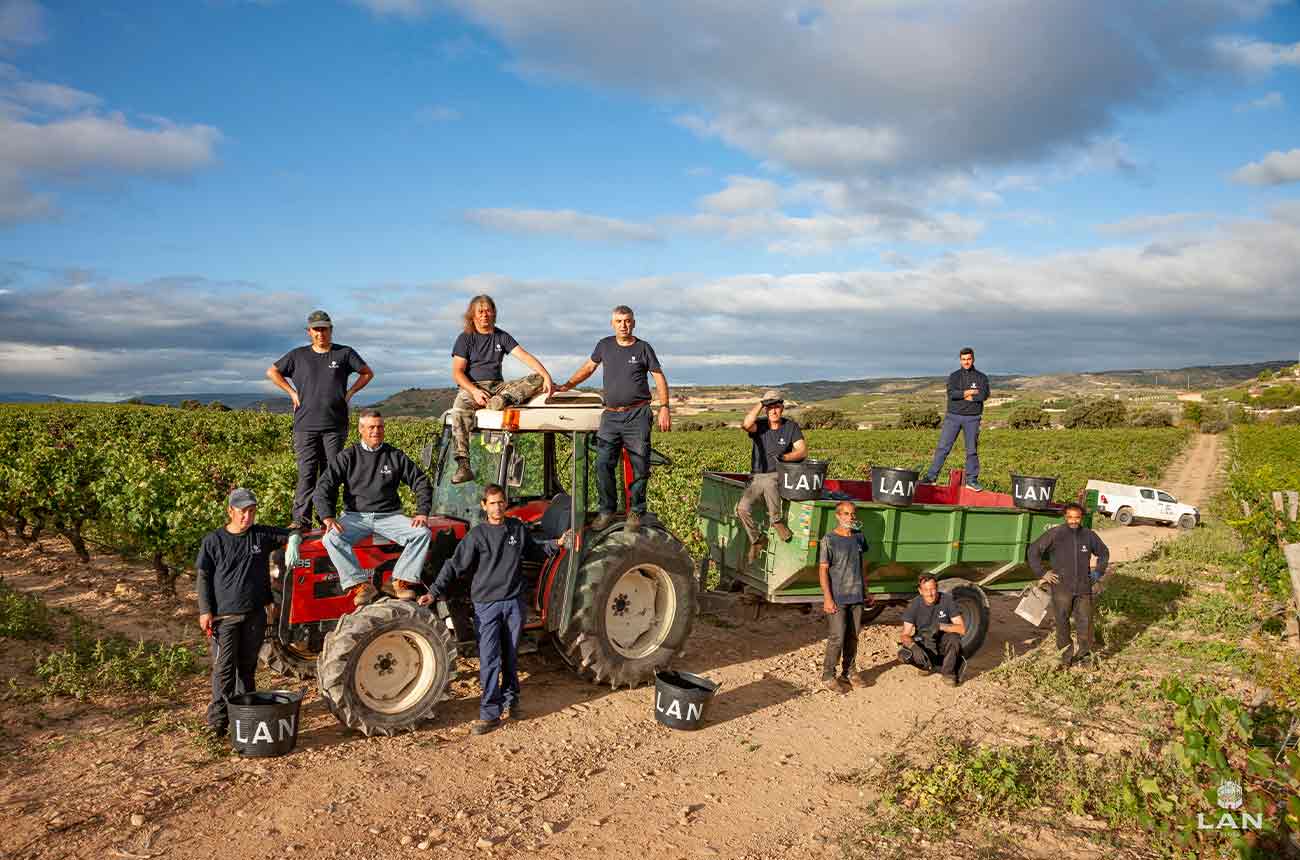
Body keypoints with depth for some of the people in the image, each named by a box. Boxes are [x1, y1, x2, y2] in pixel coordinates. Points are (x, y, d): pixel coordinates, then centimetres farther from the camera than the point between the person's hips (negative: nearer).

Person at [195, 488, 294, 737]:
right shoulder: (213, 541, -1)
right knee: (224, 668, -5)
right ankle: (218, 720, 0)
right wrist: (205, 610, -5)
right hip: (224, 615, -3)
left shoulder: (262, 535, 4)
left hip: (255, 614, 3)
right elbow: (202, 577, 1)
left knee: (247, 666, 14)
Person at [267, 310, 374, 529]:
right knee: (306, 472, -5)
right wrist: (293, 393, 9)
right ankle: (301, 519, -4)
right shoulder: (298, 355, 10)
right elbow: (272, 372, 20)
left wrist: (349, 393, 7)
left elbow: (367, 373, 16)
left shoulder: (345, 353, 7)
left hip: (335, 425, 0)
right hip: (305, 425, 0)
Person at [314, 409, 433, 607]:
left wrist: (422, 512, -3)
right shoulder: (347, 457, 7)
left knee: (422, 533, -24)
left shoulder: (395, 456, 10)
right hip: (356, 516, -1)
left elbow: (421, 483, 11)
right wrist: (328, 517, -16)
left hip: (390, 516, 1)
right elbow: (324, 486, 0)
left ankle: (400, 581, -18)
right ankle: (360, 585, -27)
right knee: (332, 538, -30)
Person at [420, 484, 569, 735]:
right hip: (487, 604, -3)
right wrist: (434, 592, -12)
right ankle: (490, 712, 0)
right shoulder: (477, 535, -5)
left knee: (510, 656, 13)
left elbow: (533, 551, 22)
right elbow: (455, 566, -5)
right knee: (489, 659, -5)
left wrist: (555, 544, 9)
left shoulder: (518, 528, 5)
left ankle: (510, 701, 28)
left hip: (515, 602, 3)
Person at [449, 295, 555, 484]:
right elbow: (457, 373, -3)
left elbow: (524, 356, 1)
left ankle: (504, 400, -42)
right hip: (471, 387, -3)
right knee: (459, 410, -38)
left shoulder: (501, 336, 14)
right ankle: (463, 466, -44)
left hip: (498, 386, 4)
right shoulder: (465, 338, 5)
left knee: (537, 379, -17)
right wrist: (474, 391, -21)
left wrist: (546, 376, -16)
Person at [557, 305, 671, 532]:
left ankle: (635, 513, 10)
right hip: (611, 415, 3)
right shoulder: (605, 345, 12)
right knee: (603, 465, -3)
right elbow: (588, 368, 23)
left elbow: (659, 378, 3)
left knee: (639, 467, -1)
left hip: (637, 415, -3)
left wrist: (664, 408, -7)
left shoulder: (643, 348, 4)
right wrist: (566, 386, 15)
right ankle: (607, 511, 9)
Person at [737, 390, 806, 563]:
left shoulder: (791, 427, 2)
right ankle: (757, 539, 4)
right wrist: (760, 404, -13)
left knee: (768, 483, -40)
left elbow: (803, 451, -8)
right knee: (742, 508, -21)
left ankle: (777, 520, -16)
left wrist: (784, 457, -25)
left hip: (778, 475, -2)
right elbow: (746, 424, -23)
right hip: (757, 476, 2)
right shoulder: (760, 426, 2)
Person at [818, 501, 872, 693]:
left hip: (856, 596, 6)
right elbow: (823, 569, -12)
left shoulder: (859, 537, 8)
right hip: (837, 598, -6)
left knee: (853, 636, 13)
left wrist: (865, 590, 17)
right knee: (837, 638, -6)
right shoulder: (829, 540, -10)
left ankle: (850, 671, 27)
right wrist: (827, 598, -16)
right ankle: (828, 676, 8)